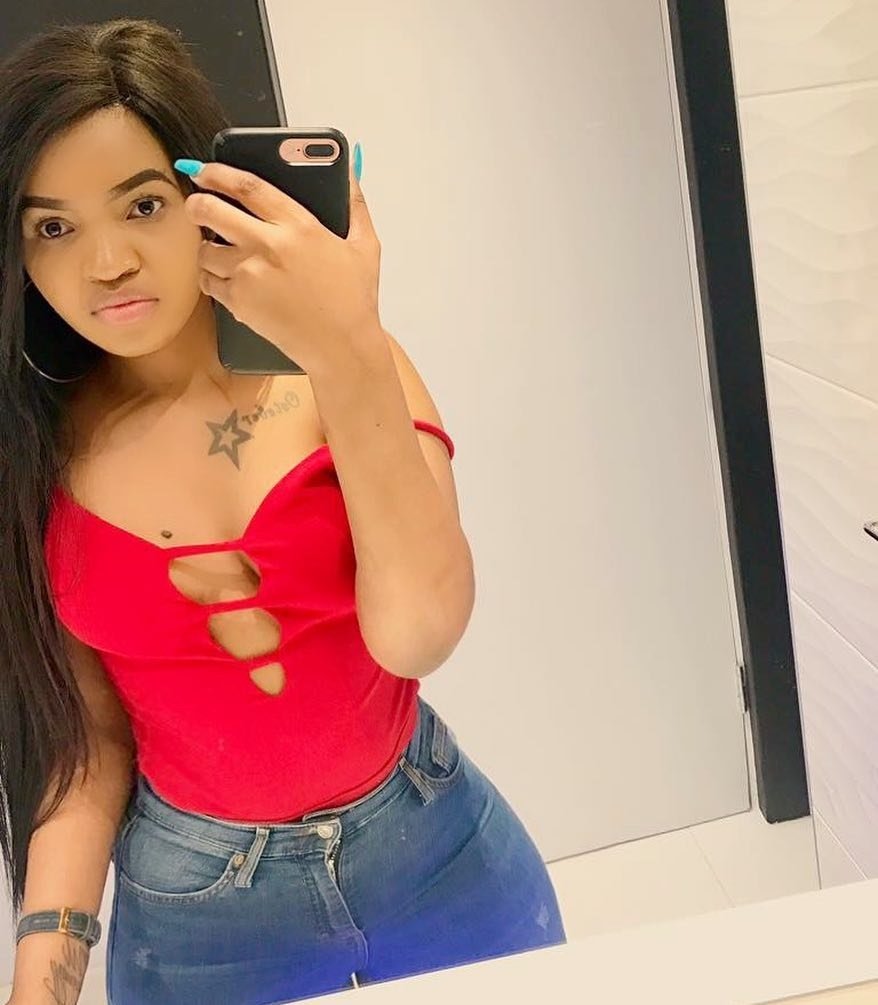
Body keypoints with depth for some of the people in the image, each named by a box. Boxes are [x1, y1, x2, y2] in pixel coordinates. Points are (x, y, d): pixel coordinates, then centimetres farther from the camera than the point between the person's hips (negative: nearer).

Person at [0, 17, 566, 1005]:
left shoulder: (340, 373, -11)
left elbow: (418, 633, -24)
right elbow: (86, 741, -3)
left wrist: (349, 355, -33)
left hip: (440, 859, 0)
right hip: (194, 917, 1)